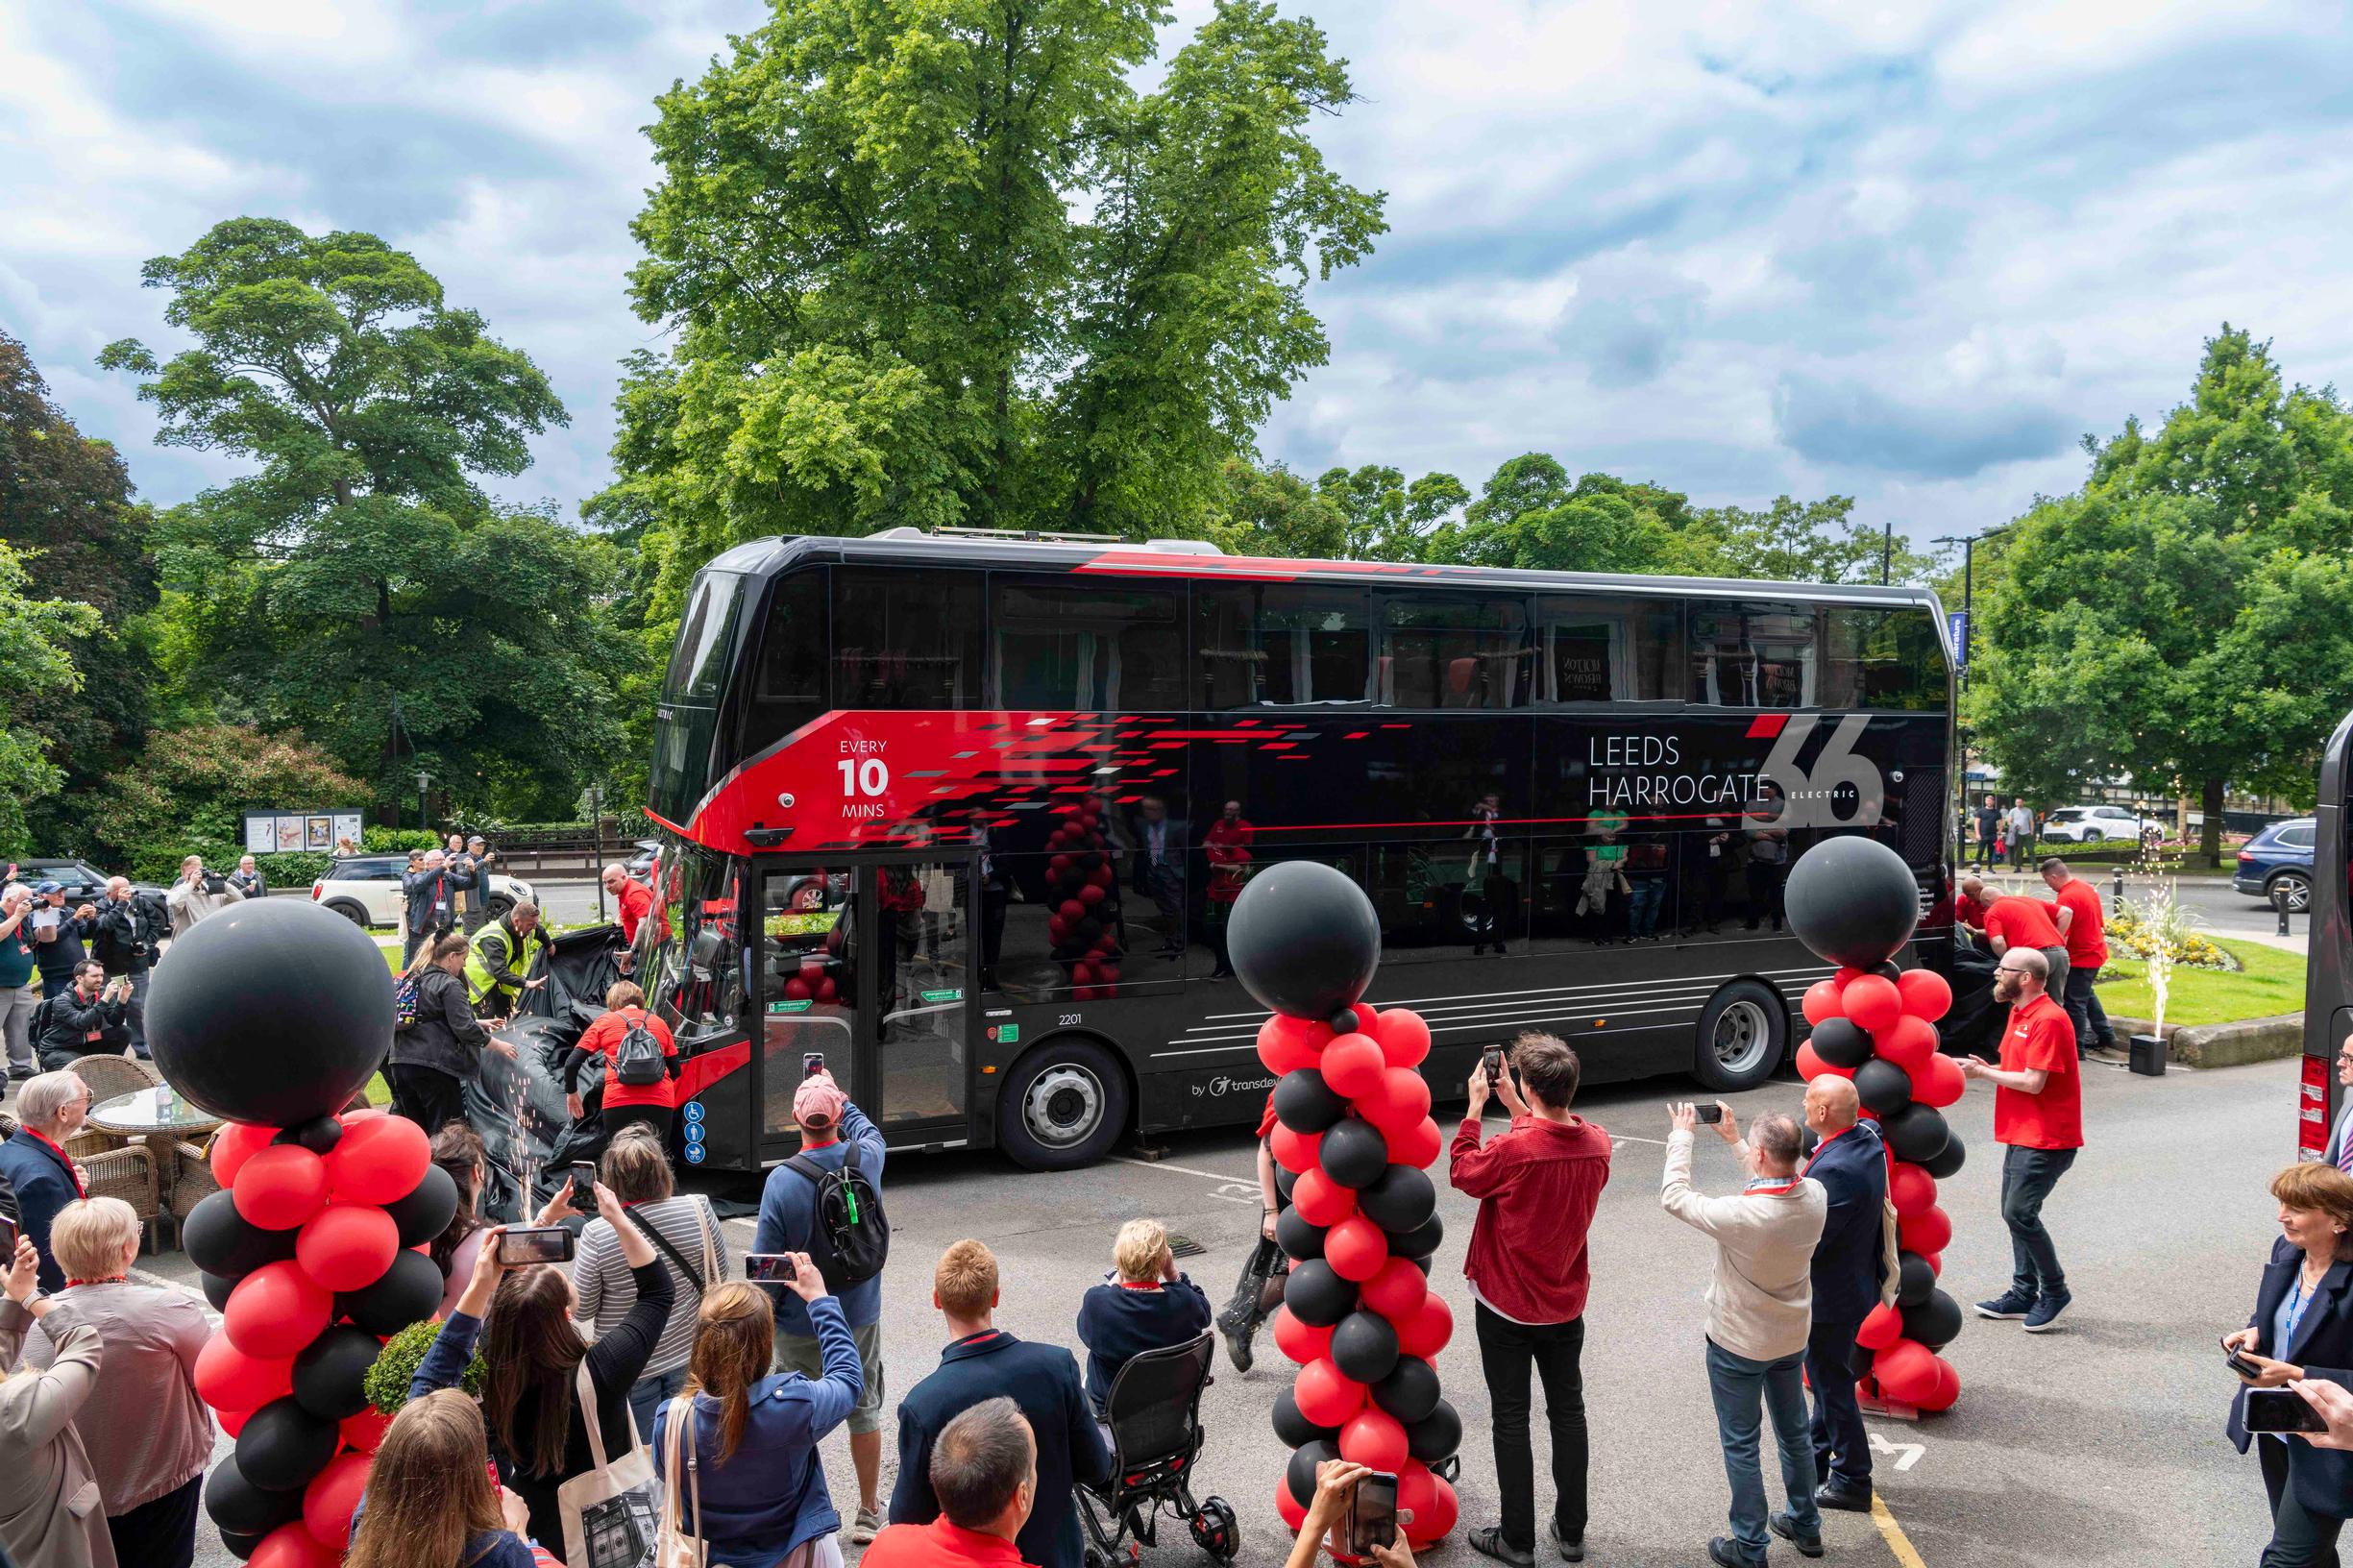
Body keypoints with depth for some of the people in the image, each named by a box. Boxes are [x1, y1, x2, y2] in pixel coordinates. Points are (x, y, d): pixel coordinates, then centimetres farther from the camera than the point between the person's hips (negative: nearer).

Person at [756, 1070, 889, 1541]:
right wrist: (839, 1097, 25)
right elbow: (869, 1131, 16)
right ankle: (868, 1514, 28)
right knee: (864, 1410, 16)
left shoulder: (781, 1181, -20)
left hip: (800, 1326, -3)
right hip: (860, 1317, 3)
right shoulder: (867, 1161, -11)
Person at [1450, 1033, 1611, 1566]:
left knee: (1511, 1418, 8)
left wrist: (1476, 1107, -5)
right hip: (1566, 1303, 5)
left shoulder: (1512, 1149, -29)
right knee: (1568, 1411, 18)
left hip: (1507, 1307, -5)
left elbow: (1461, 1172, -10)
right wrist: (1513, 1107, 10)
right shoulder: (1597, 1143, -11)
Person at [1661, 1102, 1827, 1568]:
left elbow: (1673, 1195, -21)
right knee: (1794, 1432, 24)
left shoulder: (1741, 1214, -36)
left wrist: (1682, 1135, -9)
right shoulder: (1815, 1196, -18)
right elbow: (1775, 1182, 6)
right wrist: (1733, 1139, 10)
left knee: (1741, 1445, 11)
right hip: (1793, 1337, 6)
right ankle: (1805, 1526, 42)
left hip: (1739, 1345, -6)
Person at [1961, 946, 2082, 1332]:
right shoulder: (2020, 1013, 13)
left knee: (2019, 1213, -10)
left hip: (2046, 1139, -10)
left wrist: (1982, 1072, -14)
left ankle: (2054, 1290, 7)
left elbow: (2033, 1082, -22)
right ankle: (2023, 1293, 22)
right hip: (2021, 1134, 10)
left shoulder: (2048, 1020, -19)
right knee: (2015, 1212, 12)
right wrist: (1985, 1068, 0)